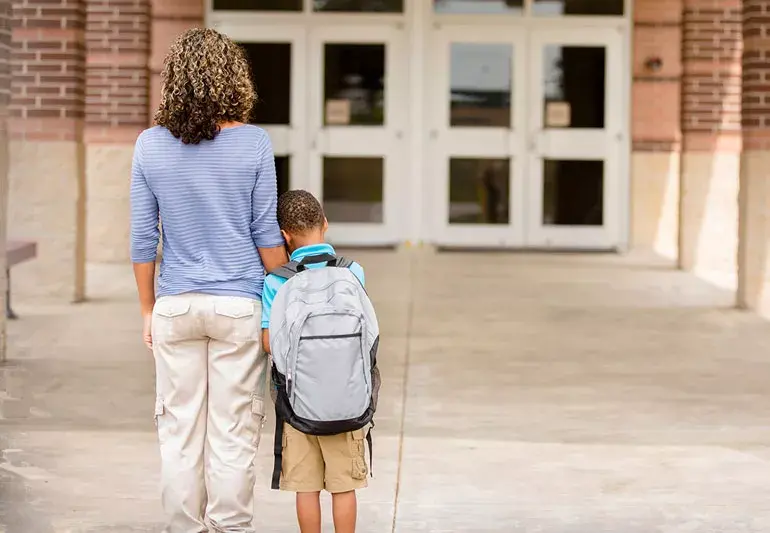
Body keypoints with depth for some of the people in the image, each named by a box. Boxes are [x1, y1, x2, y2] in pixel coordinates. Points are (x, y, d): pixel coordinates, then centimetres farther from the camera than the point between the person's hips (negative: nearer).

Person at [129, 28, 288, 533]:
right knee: (233, 435, 5)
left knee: (179, 431, 10)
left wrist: (149, 309, 12)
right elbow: (266, 233, -4)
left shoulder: (150, 145, -2)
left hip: (175, 306, 2)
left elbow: (143, 238, 2)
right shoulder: (253, 144, -7)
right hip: (240, 304, -2)